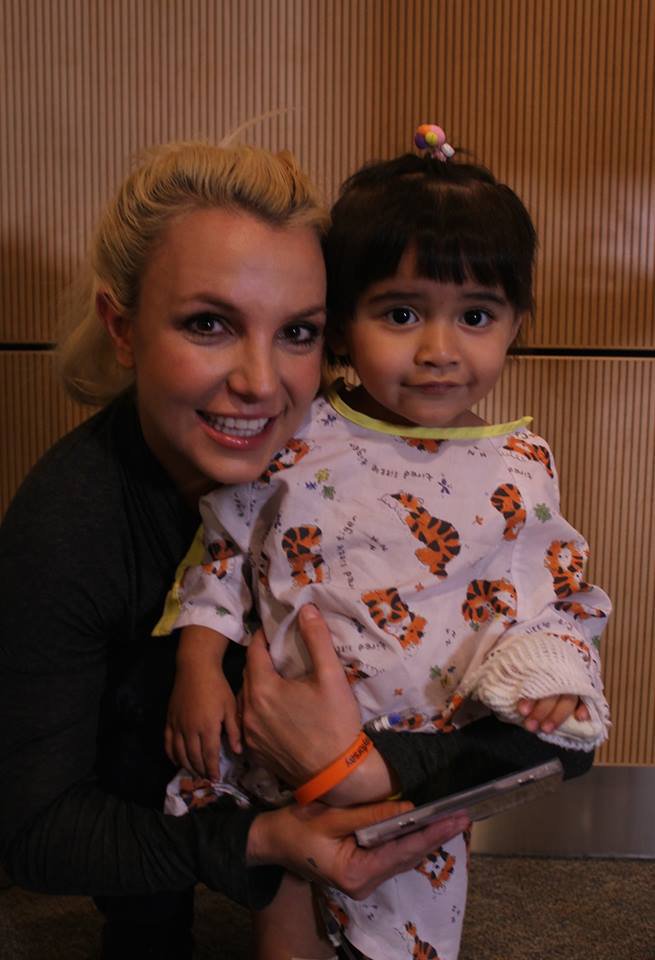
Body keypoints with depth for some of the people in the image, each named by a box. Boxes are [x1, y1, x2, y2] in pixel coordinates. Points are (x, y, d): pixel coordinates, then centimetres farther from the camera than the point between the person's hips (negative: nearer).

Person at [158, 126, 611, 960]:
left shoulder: (520, 468, -8)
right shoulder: (295, 442, -12)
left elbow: (556, 597, 2)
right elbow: (222, 546, -2)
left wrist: (552, 672, -16)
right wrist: (199, 666, -8)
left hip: (432, 765, 1)